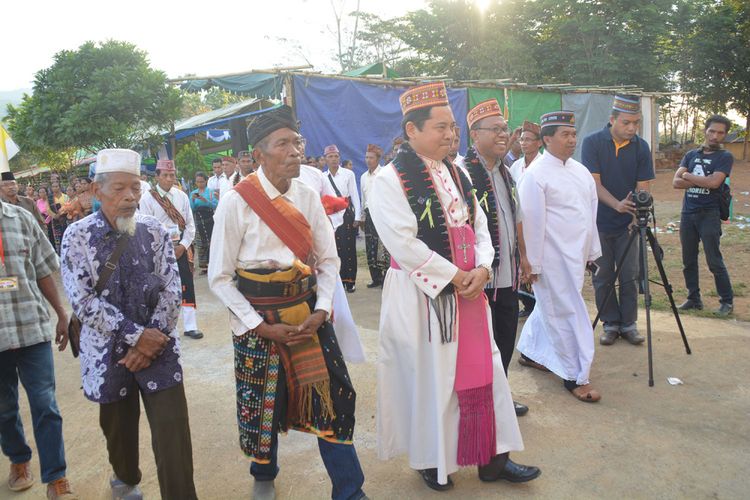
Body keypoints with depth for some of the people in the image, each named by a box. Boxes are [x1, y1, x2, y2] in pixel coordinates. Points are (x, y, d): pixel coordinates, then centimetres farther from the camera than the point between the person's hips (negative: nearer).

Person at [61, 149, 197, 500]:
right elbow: (82, 301, -13)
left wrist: (152, 339, -12)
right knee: (118, 427, 19)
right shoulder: (77, 235, -6)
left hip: (158, 346, 0)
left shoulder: (154, 230, -2)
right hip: (108, 350, 0)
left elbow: (171, 289, -3)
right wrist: (135, 335, -17)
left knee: (173, 432, -3)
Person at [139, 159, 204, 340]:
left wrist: (182, 246, -7)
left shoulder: (182, 196, 5)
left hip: (181, 247, 3)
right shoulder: (148, 198, -5)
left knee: (187, 285, 1)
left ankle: (190, 326, 8)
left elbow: (190, 224, 5)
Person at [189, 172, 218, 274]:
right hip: (198, 221, 3)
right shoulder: (193, 193, 11)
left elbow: (216, 205, -10)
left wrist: (205, 200, -20)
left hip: (210, 220, -3)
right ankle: (203, 266, 12)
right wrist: (193, 200, -9)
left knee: (211, 243, -5)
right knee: (201, 245, 5)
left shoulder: (211, 192, 0)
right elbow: (191, 209, 8)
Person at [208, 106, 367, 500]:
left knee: (333, 396, 3)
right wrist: (263, 327, -13)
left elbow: (328, 259, 4)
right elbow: (219, 277, -9)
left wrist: (321, 310, -10)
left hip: (308, 313, 3)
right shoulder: (237, 202, -11)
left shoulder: (308, 197, 1)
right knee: (263, 404, 12)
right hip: (259, 320, -3)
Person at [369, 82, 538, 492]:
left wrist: (481, 269, -7)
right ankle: (430, 459, 29)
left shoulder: (456, 174, 10)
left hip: (468, 291, 7)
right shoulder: (390, 179, -12)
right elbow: (404, 244, -19)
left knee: (481, 371, 11)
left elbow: (479, 227, 11)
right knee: (428, 376, 7)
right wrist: (454, 276, -15)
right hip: (421, 296, -6)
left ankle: (492, 457, 27)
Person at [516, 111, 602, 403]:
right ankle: (576, 376, 11)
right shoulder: (536, 175, -14)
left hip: (576, 256, 8)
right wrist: (533, 264, -14)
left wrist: (593, 251, 15)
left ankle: (529, 352, 38)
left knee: (550, 308, 19)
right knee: (569, 314, -1)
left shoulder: (580, 171, 10)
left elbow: (591, 212, 15)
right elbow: (532, 222, -15)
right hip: (553, 259, -8)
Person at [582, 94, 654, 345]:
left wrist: (638, 215, -21)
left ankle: (629, 324, 20)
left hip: (627, 223, 2)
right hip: (599, 223, -2)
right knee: (603, 277, 6)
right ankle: (610, 324, 19)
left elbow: (642, 186, -4)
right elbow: (594, 183, -14)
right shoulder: (592, 143, -9)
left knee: (629, 276, 7)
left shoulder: (641, 147, -2)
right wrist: (617, 204, -30)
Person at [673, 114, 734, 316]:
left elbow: (714, 182, -17)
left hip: (709, 215, -5)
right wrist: (702, 181, -11)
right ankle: (694, 299, 19)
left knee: (714, 261, -4)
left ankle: (727, 301, 9)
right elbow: (676, 182, 0)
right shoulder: (691, 155, 13)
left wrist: (688, 176, -5)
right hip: (688, 214, 5)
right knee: (688, 261, 8)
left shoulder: (725, 157, 0)